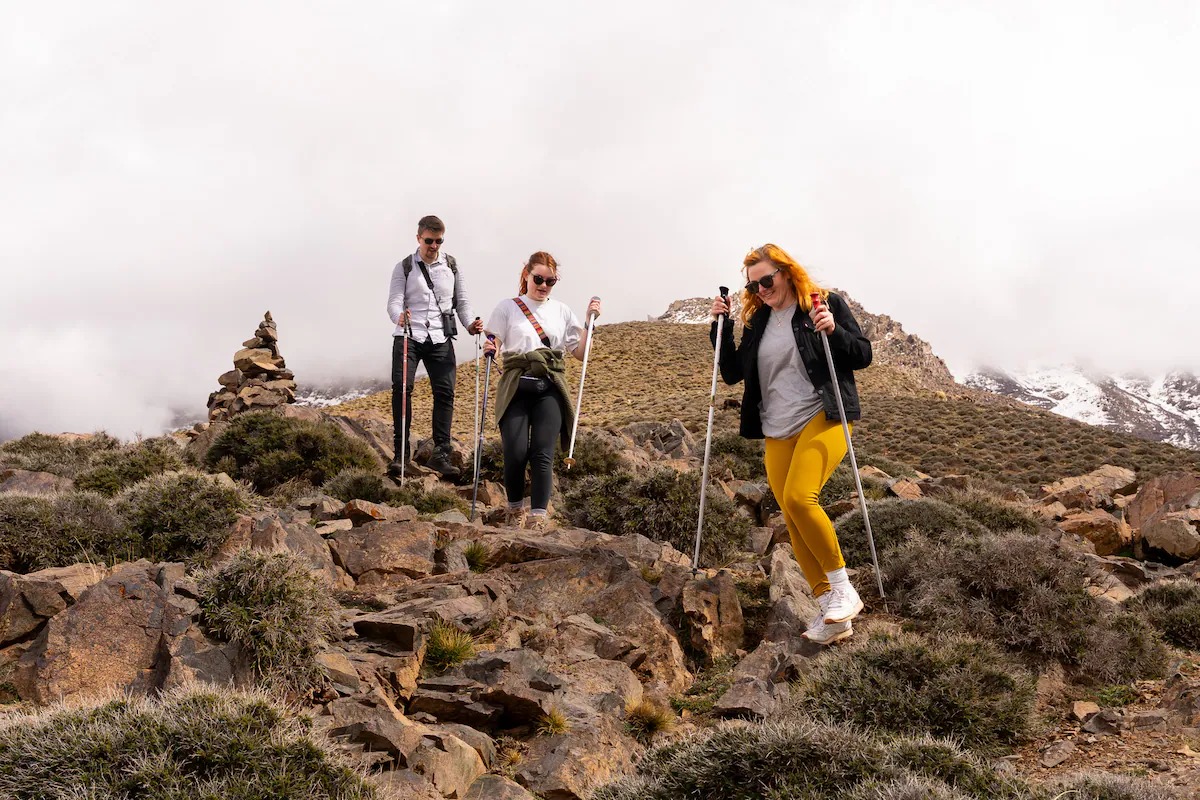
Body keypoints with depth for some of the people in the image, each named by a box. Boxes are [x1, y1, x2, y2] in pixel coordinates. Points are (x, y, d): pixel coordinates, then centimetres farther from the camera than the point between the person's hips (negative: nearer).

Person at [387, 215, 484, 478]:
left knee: (445, 391, -5)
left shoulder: (451, 264, 13)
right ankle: (401, 450, -8)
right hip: (408, 336, -2)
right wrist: (399, 316, -27)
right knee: (401, 386, -16)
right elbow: (394, 301, -4)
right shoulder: (404, 267, 5)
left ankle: (441, 453, 2)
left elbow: (461, 300, 15)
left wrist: (469, 323, -4)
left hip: (441, 338, 2)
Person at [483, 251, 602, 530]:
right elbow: (492, 345, 8)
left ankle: (539, 515, -9)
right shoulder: (507, 307, 9)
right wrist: (488, 349, -15)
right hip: (517, 388, -1)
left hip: (550, 389, 2)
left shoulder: (562, 311, 15)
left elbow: (581, 353, 13)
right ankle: (515, 508, 12)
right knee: (516, 452, -11)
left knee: (543, 453, -11)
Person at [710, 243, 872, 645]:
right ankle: (832, 612, 5)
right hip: (777, 431, 6)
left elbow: (863, 355, -1)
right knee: (794, 520, -1)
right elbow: (732, 373, 17)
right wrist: (719, 327, 6)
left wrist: (833, 331, -18)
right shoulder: (757, 321, 13)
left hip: (822, 417, -6)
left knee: (799, 497, -26)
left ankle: (843, 589, -11)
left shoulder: (827, 304, 0)